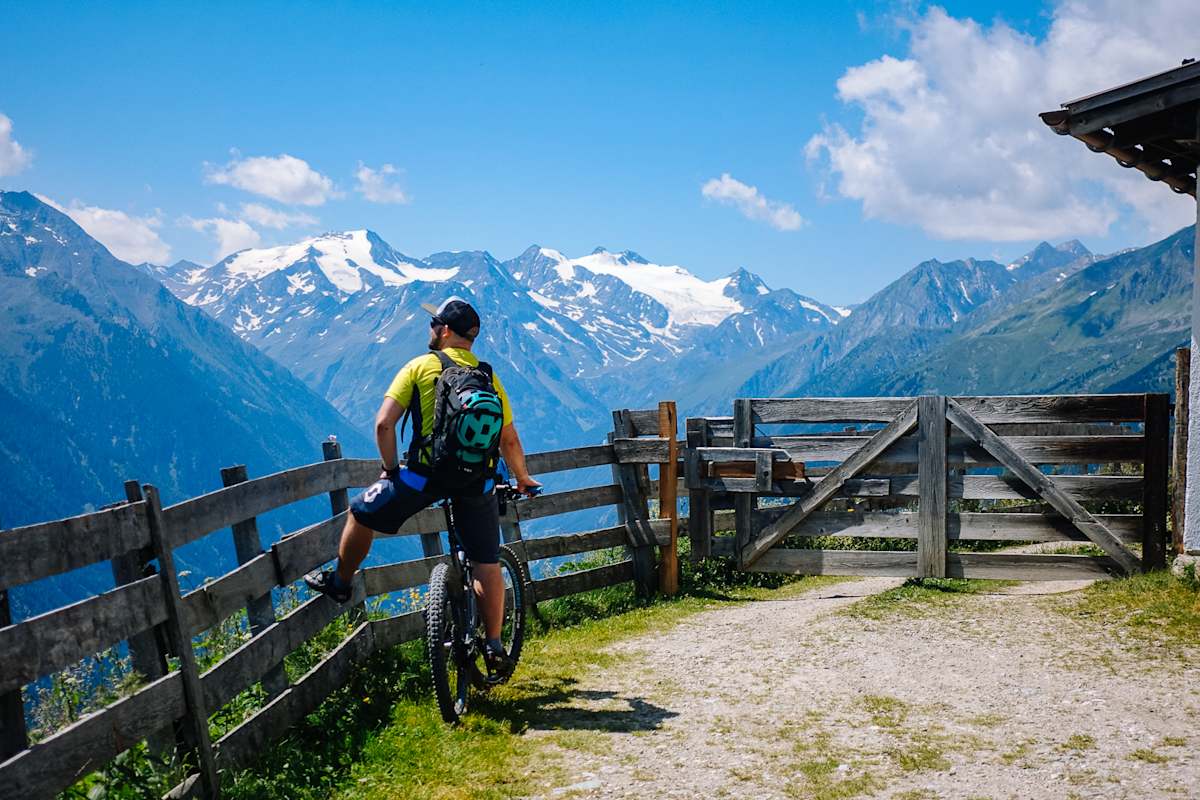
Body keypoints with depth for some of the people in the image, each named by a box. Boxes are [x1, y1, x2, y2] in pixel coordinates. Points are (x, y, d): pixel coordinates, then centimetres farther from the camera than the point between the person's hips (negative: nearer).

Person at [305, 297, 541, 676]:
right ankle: (494, 646, 13)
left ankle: (339, 583, 38)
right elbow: (510, 440, 12)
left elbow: (384, 423, -7)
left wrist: (390, 467, 7)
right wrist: (523, 479, 28)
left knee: (361, 513, 22)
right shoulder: (489, 376, 9)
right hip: (477, 484, 3)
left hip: (423, 475, -3)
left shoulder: (419, 367, 0)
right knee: (488, 564, 11)